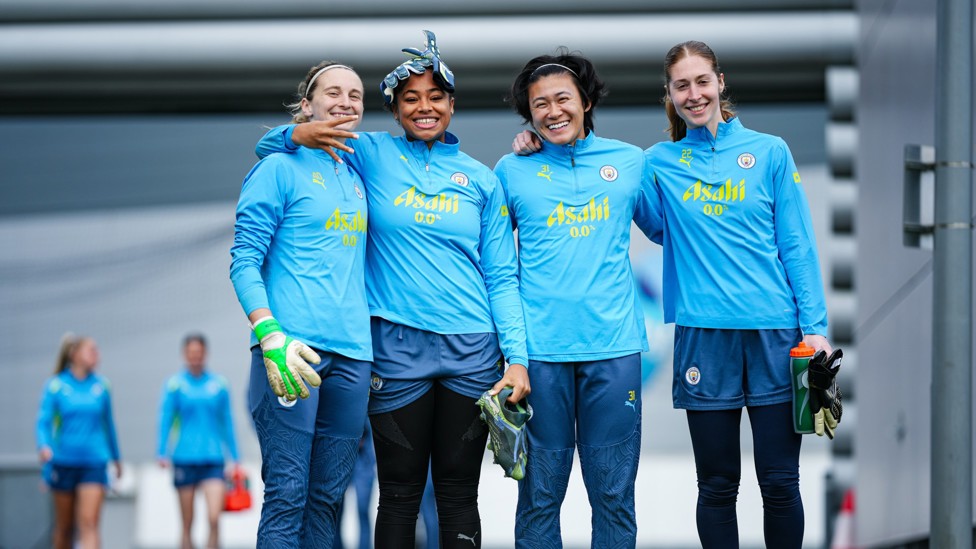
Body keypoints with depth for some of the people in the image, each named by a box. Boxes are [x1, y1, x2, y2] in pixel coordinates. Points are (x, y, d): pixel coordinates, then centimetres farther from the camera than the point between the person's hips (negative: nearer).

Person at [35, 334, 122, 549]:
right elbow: (44, 420, -6)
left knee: (89, 523, -13)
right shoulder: (56, 386, -2)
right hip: (64, 462, 0)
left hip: (94, 463, 0)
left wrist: (116, 458, 23)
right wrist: (44, 446, -26)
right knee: (64, 526, 10)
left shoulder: (101, 386, 5)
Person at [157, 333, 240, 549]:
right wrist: (162, 453, -11)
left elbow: (227, 423, 13)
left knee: (214, 518, -15)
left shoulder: (219, 384, 7)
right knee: (187, 523, 3)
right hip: (184, 459, -1)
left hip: (212, 459, 1)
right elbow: (165, 420, 0)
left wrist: (234, 458, 13)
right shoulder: (175, 384, 2)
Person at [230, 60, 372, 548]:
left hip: (351, 354, 6)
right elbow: (244, 262, -4)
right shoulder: (280, 169, 2)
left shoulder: (357, 177, 20)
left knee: (327, 496, 5)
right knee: (287, 494, -10)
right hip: (293, 350, -6)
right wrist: (271, 337, -19)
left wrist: (374, 347, 16)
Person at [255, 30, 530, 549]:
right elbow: (268, 146, 9)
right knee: (399, 495, 2)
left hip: (472, 349, 1)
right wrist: (299, 134, -14)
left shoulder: (479, 178, 9)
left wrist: (516, 357, -2)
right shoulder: (371, 155, 5)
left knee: (459, 495, 6)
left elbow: (501, 276, 8)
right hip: (398, 348, -1)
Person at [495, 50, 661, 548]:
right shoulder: (512, 170, 7)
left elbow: (661, 226, 21)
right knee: (540, 492, 2)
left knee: (614, 493, 3)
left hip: (613, 345, 1)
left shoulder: (629, 162, 9)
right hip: (540, 348, -1)